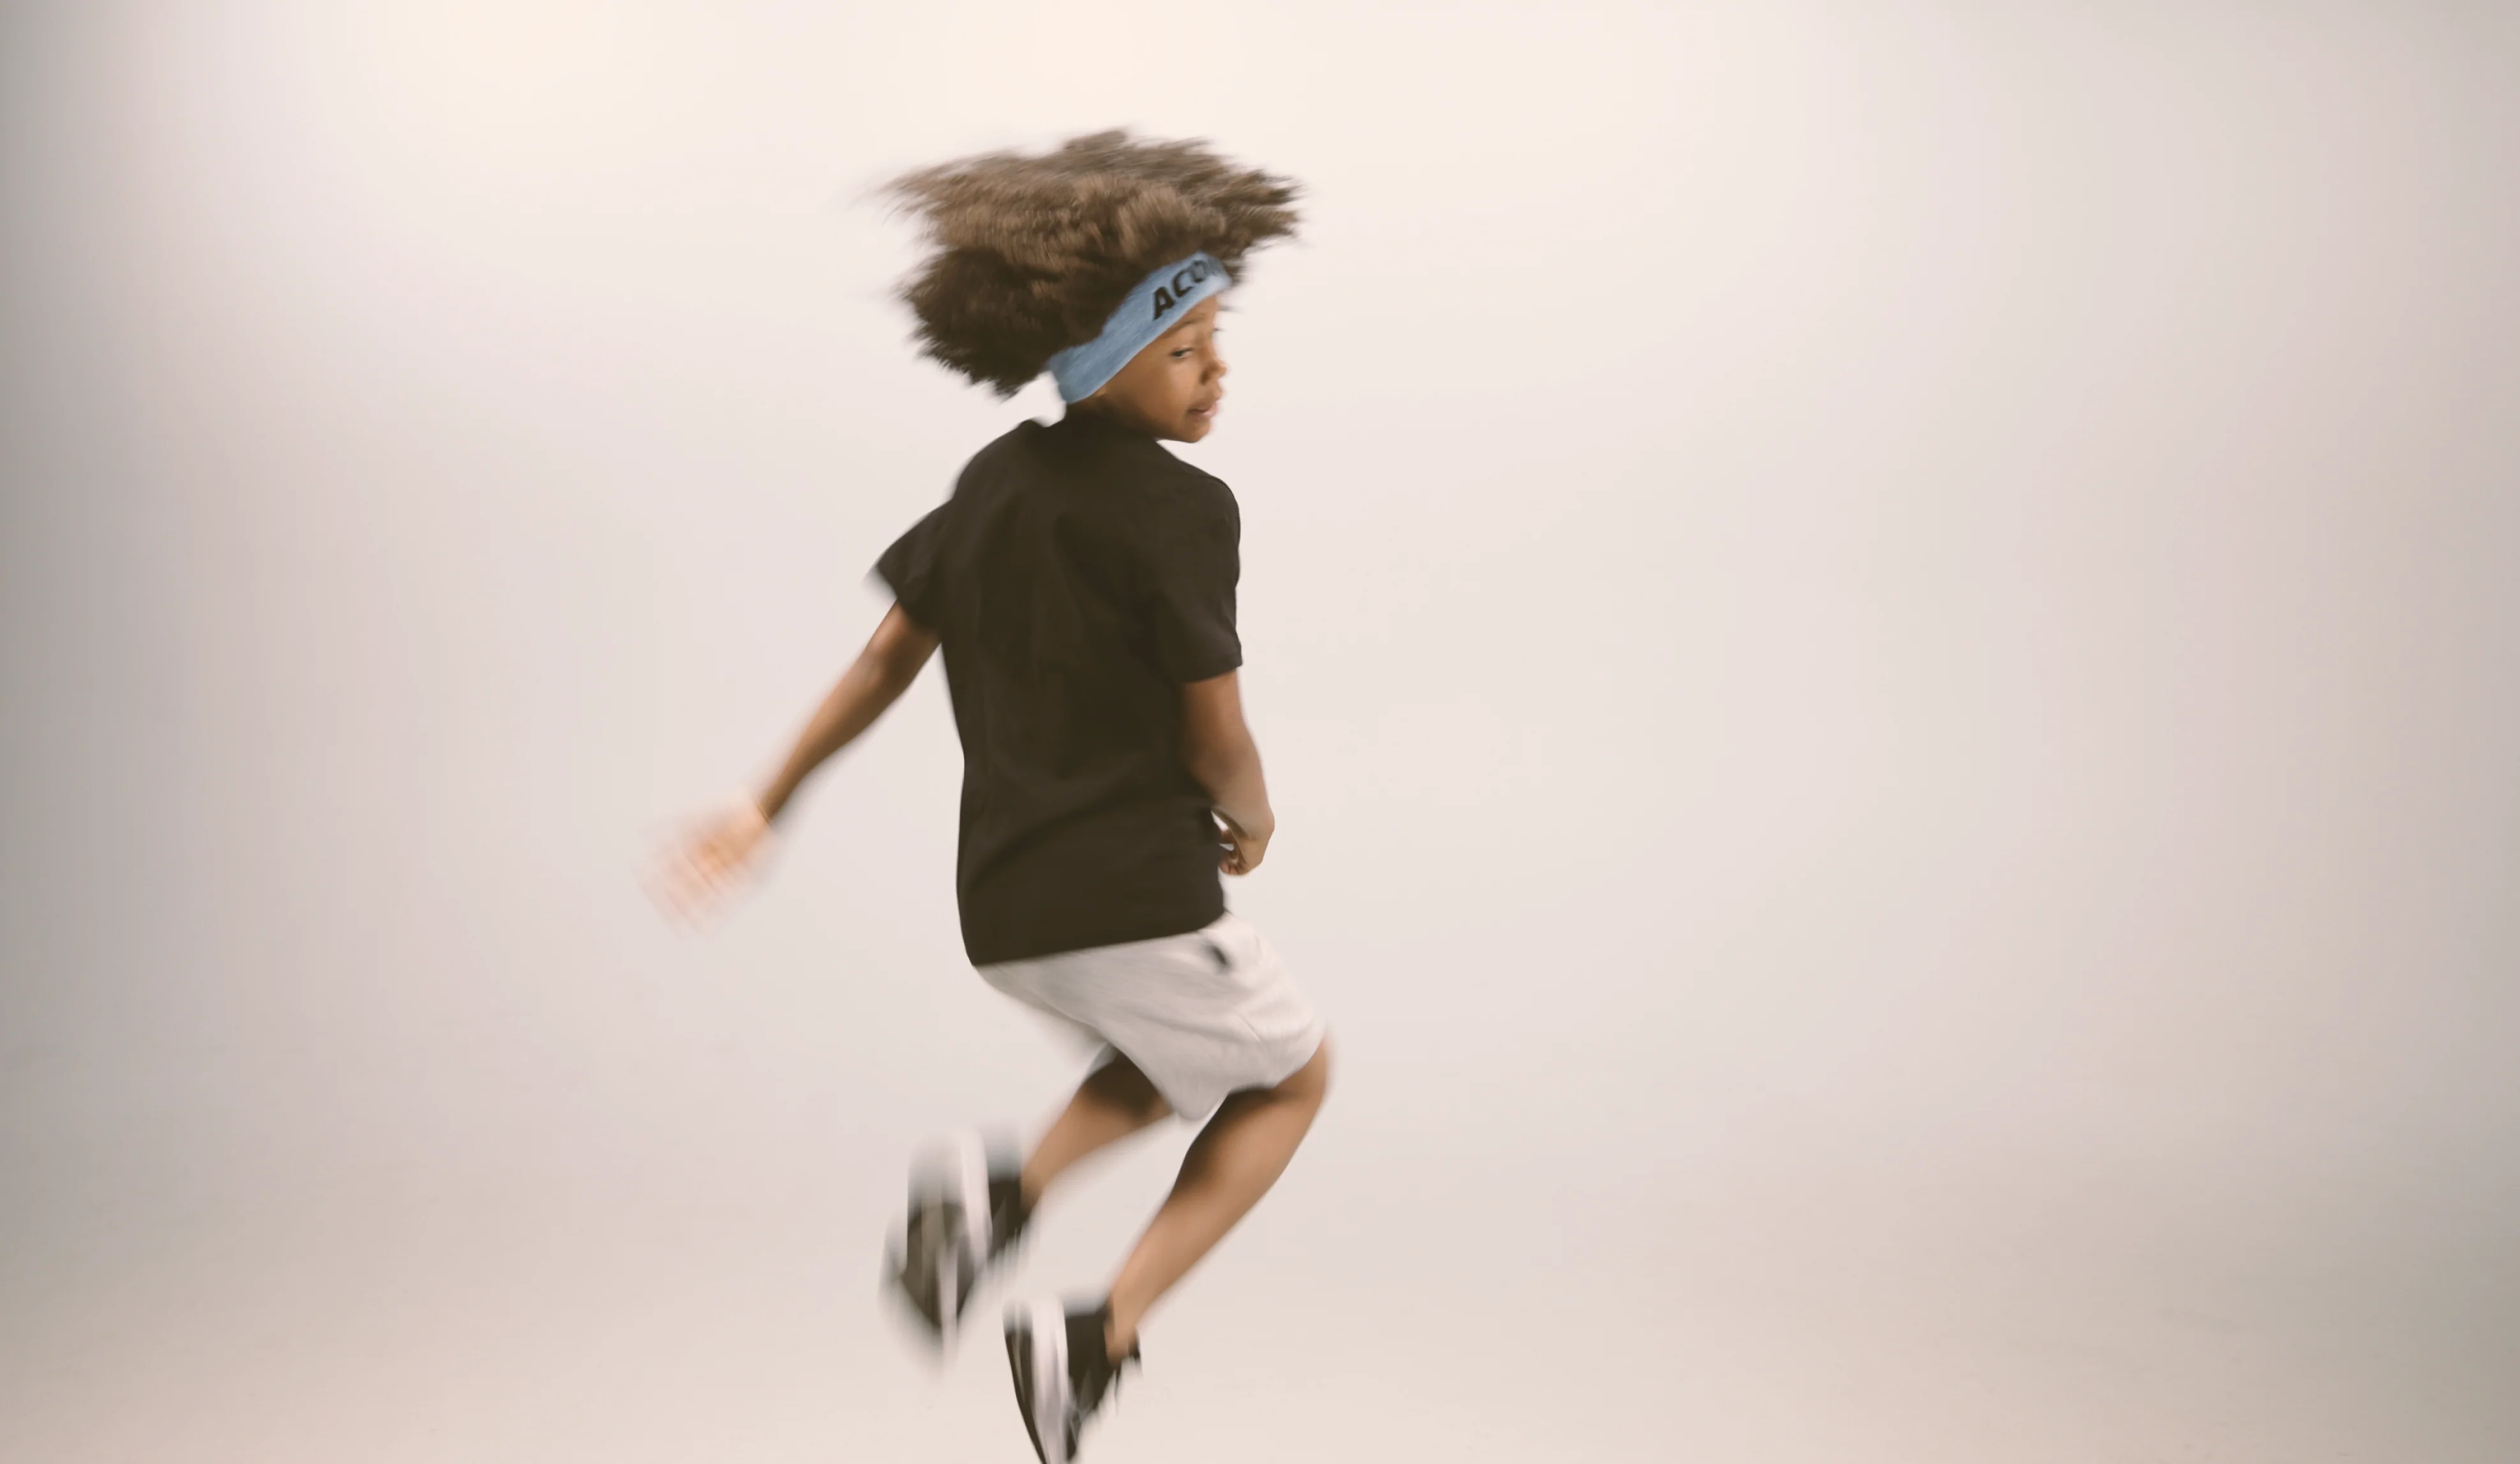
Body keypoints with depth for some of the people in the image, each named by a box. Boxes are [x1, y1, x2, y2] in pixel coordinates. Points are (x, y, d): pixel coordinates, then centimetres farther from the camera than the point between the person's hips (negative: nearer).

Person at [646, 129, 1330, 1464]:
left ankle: (1004, 1186, 5)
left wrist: (766, 808, 20)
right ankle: (1098, 1334, 3)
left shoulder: (995, 480, 9)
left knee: (1177, 1061, 33)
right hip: (1136, 896, -7)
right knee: (1293, 1074, 19)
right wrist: (1250, 823, 10)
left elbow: (884, 663, 12)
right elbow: (1216, 743, -12)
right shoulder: (1182, 512, -14)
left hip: (1004, 907, 7)